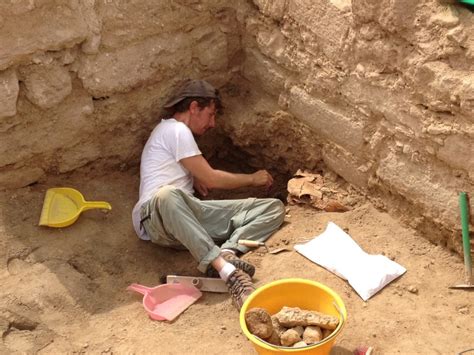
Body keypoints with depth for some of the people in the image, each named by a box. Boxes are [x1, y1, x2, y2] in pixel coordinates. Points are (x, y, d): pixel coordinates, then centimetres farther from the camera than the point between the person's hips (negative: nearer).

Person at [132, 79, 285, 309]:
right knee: (168, 195, -47)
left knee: (274, 207, -6)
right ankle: (227, 271, -52)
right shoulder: (176, 130, -3)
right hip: (158, 217, -8)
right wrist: (252, 179, 10)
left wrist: (196, 180, 20)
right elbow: (211, 179, -5)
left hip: (188, 214, 8)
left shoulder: (176, 130, 26)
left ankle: (226, 253, -33)